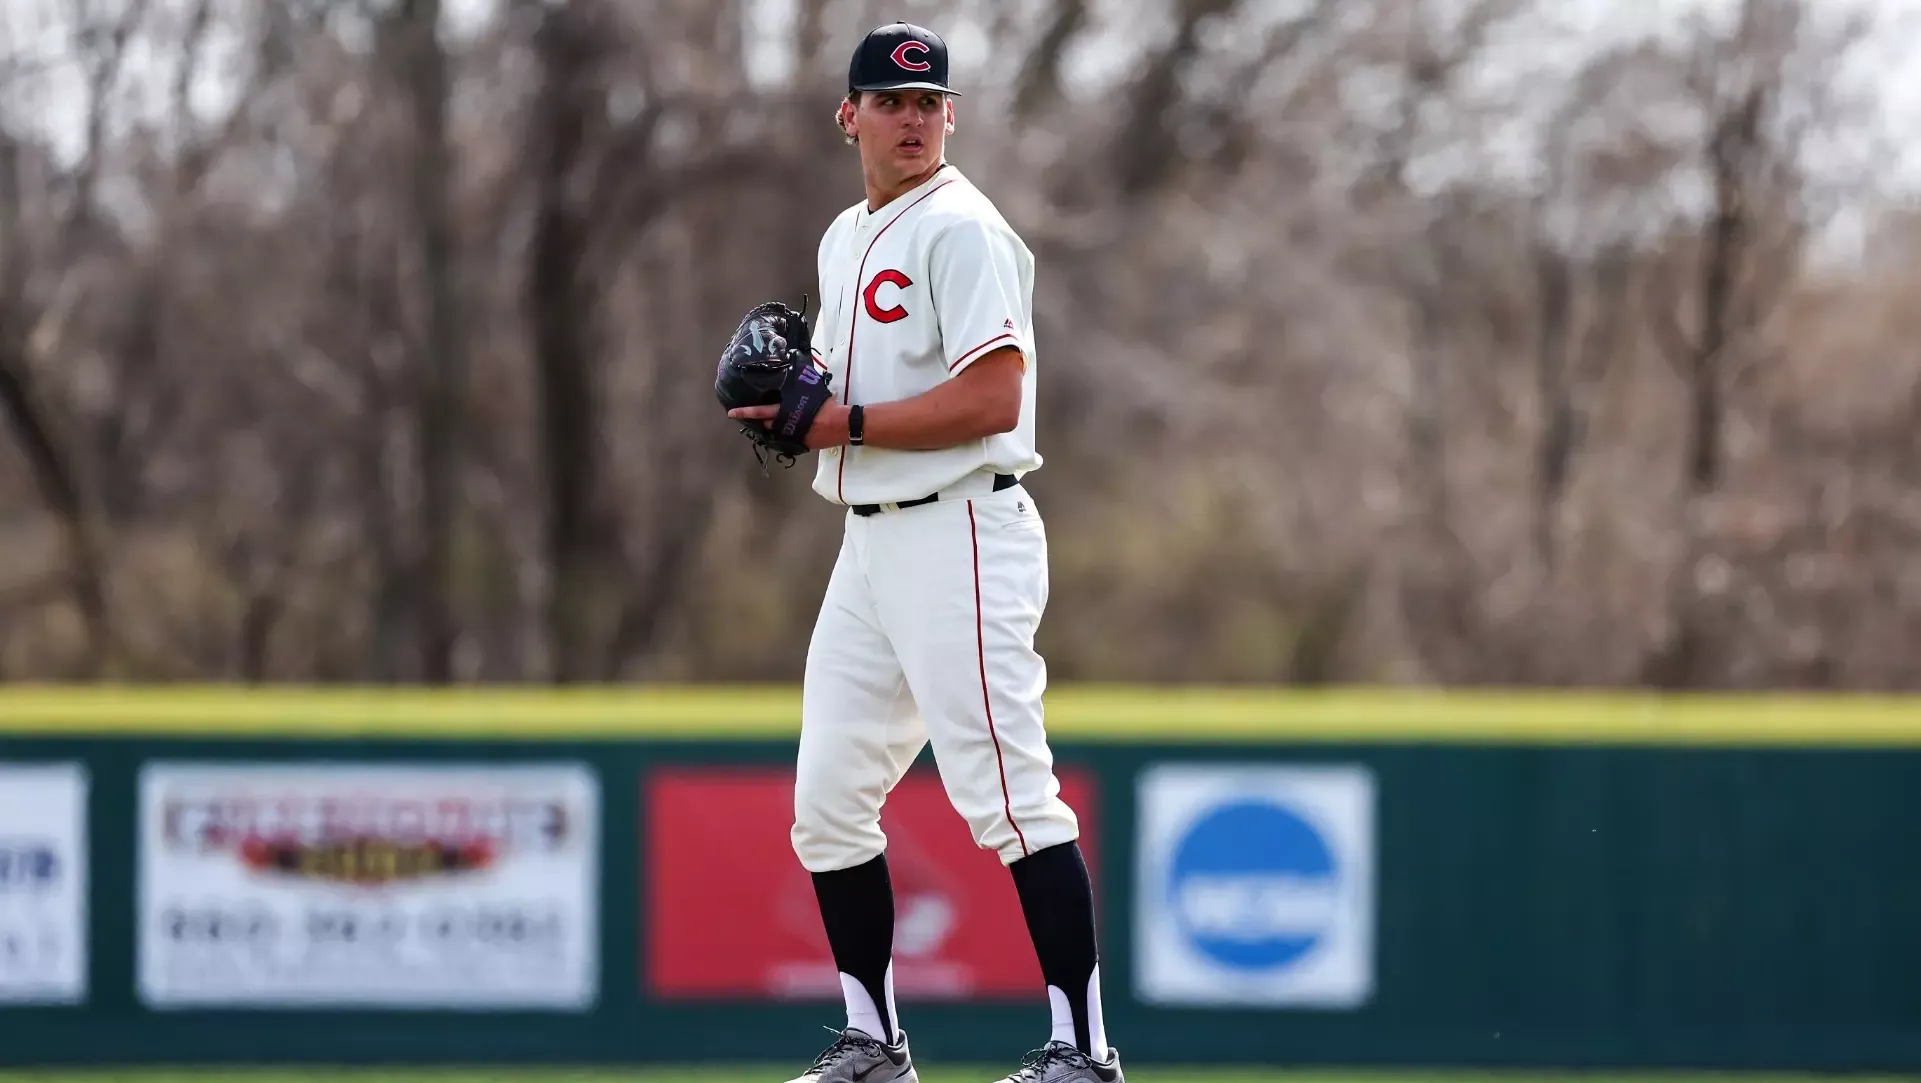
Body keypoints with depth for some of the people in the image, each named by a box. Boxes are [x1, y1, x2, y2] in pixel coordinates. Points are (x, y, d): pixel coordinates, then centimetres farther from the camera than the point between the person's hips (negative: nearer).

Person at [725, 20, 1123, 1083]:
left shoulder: (961, 230, -10)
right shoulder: (844, 240, 18)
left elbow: (993, 399, -20)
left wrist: (846, 423, -17)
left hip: (959, 531, -9)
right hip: (869, 546, 9)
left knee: (1007, 789, -13)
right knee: (827, 799, 9)